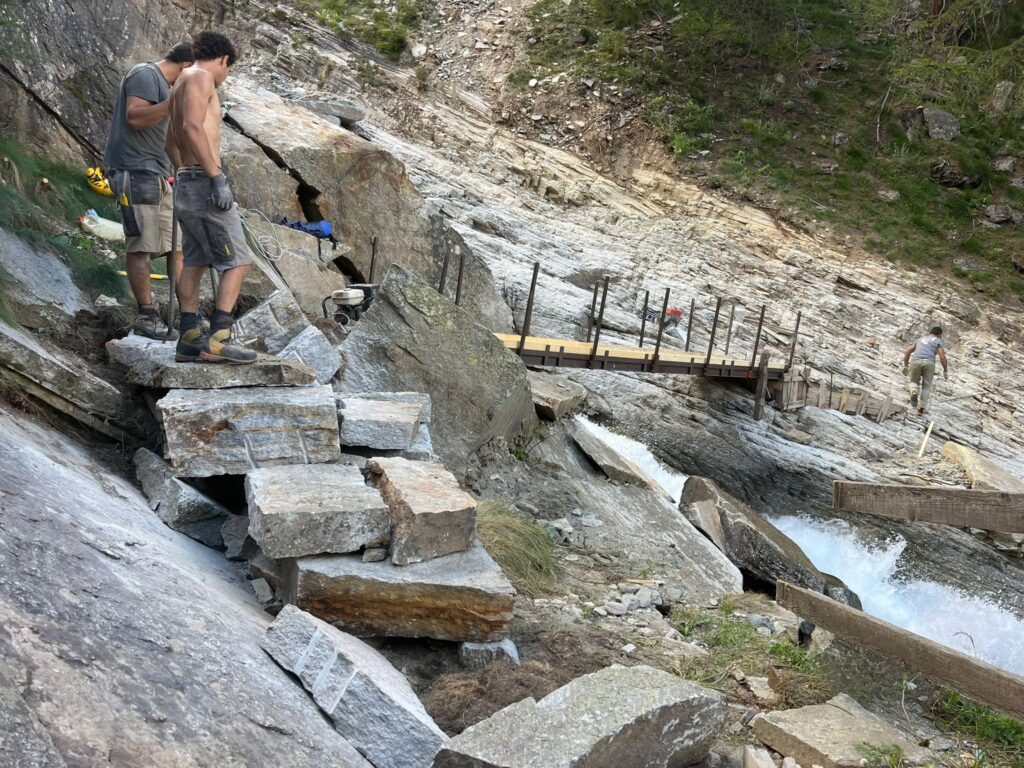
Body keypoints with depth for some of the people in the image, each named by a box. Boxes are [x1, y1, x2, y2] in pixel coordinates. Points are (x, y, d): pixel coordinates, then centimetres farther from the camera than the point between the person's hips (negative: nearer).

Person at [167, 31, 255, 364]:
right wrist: (216, 178, -26)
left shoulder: (181, 82, 22)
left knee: (194, 262, 12)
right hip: (203, 182, -10)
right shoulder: (200, 77, -7)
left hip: (186, 182, 10)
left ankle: (189, 340, 12)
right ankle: (218, 340, -15)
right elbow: (193, 127, -22)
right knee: (236, 261, -9)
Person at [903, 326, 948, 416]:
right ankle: (921, 410, 6)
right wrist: (946, 371, 11)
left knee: (913, 383, 21)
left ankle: (914, 394, -12)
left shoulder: (920, 339, 30)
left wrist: (905, 366, 25)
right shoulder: (938, 342, 16)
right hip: (929, 363, -2)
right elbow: (942, 357, 3)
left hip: (915, 362, 2)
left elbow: (907, 351, 23)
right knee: (926, 387, 15)